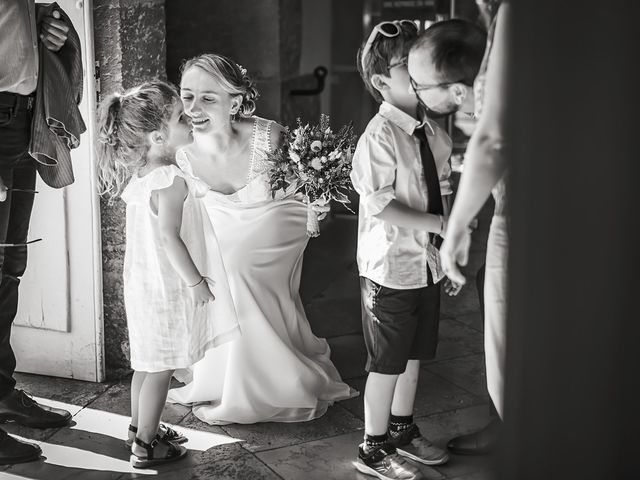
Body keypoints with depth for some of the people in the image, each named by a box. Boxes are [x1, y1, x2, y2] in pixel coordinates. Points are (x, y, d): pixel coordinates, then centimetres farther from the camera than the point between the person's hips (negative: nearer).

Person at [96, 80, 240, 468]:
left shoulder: (139, 176, 5)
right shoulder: (172, 181, -23)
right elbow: (169, 237, -27)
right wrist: (196, 280, -20)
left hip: (143, 280, 9)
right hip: (168, 287, -9)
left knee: (147, 361, 20)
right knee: (161, 368, 2)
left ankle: (141, 426, 34)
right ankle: (146, 445, 11)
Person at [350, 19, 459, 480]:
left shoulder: (433, 132, 5)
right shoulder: (380, 136, -18)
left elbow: (442, 193, 11)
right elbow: (380, 205, -22)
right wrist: (438, 224, -23)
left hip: (428, 265, 7)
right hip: (390, 269, -7)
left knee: (414, 354, 20)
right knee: (388, 363, 4)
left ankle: (403, 429, 40)